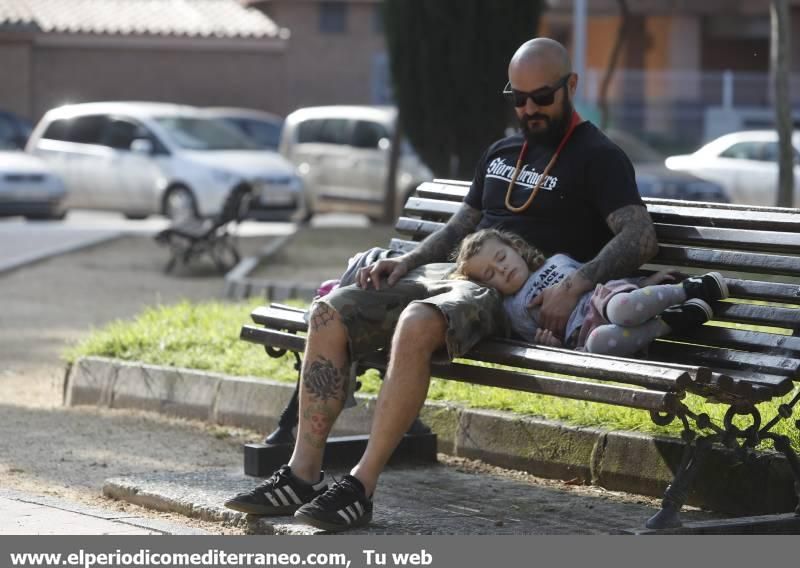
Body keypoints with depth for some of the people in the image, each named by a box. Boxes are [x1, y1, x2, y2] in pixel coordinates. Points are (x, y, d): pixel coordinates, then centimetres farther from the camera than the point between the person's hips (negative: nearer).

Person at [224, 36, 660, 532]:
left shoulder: (598, 157, 1)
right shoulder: (501, 153, 25)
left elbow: (641, 237, -13)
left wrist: (576, 286, -27)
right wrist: (407, 261, 9)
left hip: (510, 295, -8)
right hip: (450, 272, 8)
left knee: (417, 324, -38)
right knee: (330, 314, -13)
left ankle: (361, 488, -33)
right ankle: (303, 475, -15)